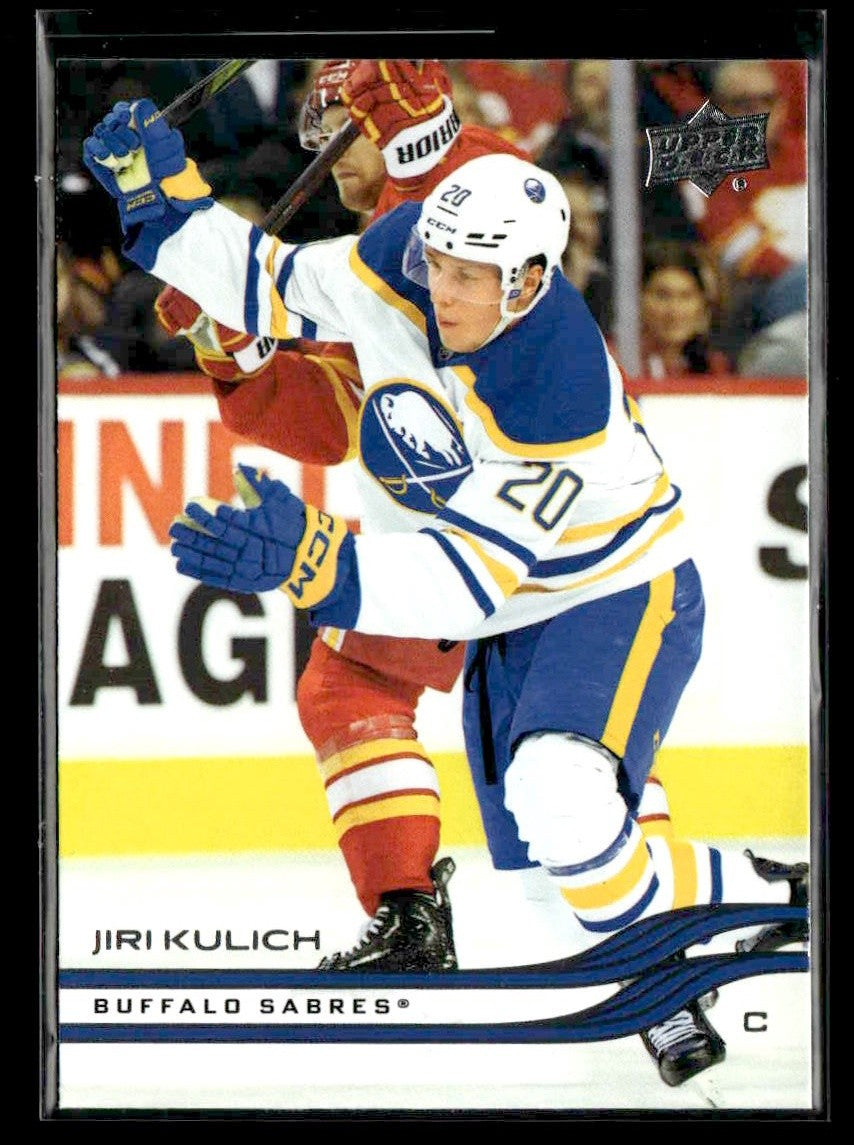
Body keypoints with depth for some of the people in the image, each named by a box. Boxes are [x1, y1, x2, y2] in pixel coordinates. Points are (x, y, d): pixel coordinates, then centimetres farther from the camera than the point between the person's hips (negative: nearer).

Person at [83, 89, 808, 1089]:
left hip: (620, 600, -7)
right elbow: (276, 289, 2)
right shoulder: (398, 265, -17)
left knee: (560, 809, -32)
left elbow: (474, 576, -37)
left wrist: (310, 563, -48)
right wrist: (166, 201, -9)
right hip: (513, 622, 8)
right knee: (539, 875, 5)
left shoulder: (556, 399, -36)